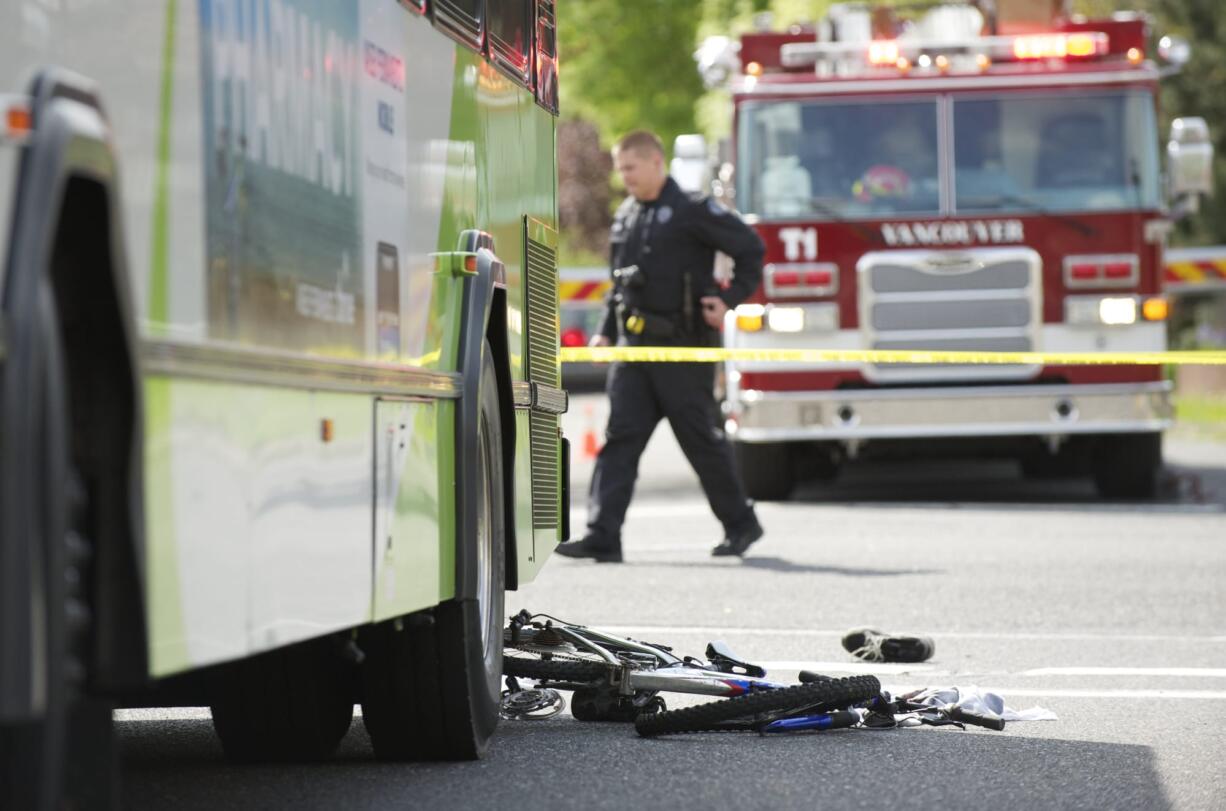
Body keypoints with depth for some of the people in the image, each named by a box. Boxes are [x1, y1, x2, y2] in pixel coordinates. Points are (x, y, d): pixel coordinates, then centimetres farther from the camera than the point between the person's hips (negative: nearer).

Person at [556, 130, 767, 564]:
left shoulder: (692, 210, -8)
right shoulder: (626, 216, 14)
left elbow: (751, 249, -6)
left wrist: (729, 300, -13)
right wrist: (605, 330, 16)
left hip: (683, 348, -6)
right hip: (634, 348, 6)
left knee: (701, 438, 3)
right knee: (620, 437, -4)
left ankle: (741, 523, 21)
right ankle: (603, 536, -9)